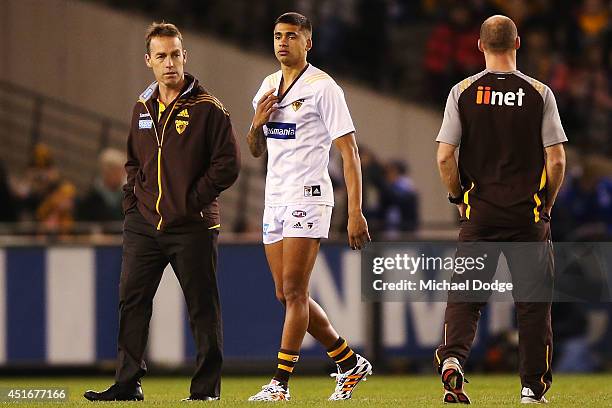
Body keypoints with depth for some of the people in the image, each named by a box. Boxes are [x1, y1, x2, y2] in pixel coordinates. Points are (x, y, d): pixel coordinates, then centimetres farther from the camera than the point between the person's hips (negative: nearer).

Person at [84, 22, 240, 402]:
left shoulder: (208, 109, -6)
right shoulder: (143, 108, 13)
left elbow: (228, 164, -9)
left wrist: (191, 201, -12)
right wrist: (133, 199, 11)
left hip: (192, 227, -6)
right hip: (144, 224, 6)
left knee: (203, 308, 0)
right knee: (132, 301, 3)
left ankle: (207, 386, 6)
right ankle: (128, 382, 9)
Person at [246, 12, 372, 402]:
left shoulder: (323, 88, -8)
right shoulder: (268, 86, 14)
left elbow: (349, 152, -11)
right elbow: (256, 151, 23)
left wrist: (355, 213, -18)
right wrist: (257, 124, -1)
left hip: (308, 197, -8)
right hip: (275, 199, 8)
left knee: (294, 291, -11)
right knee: (287, 295, 8)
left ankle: (281, 382, -10)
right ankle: (350, 363, 21)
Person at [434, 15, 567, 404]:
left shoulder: (463, 92, -2)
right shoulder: (540, 94, -3)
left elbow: (445, 157, -5)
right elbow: (556, 160, -6)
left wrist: (460, 198, 9)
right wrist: (546, 204, 9)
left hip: (479, 212, 1)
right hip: (528, 212, -1)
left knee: (464, 295, 6)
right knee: (533, 300, 8)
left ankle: (452, 359, -18)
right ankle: (533, 387, 11)